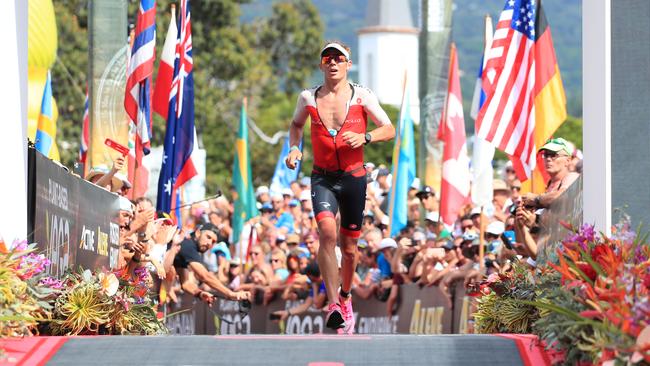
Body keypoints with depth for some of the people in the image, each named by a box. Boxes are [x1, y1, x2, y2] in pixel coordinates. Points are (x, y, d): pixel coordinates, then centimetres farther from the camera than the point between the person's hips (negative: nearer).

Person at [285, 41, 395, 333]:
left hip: (353, 177, 0)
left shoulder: (361, 96, -2)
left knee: (349, 246, 10)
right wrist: (294, 147, 4)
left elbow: (389, 130, 0)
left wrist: (364, 137, -18)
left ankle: (345, 295, 38)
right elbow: (296, 124, 23)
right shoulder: (308, 98, 2)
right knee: (327, 231, -25)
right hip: (322, 178, 0)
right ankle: (333, 304, -26)